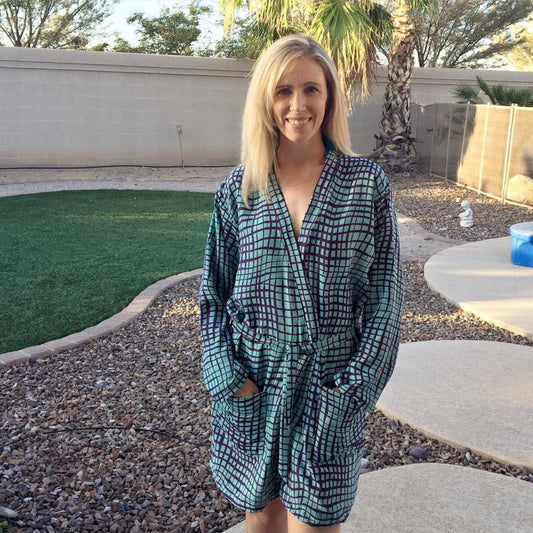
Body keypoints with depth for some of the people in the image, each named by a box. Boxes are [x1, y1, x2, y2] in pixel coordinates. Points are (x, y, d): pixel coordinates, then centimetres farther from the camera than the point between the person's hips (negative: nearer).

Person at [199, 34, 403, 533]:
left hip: (329, 388, -1)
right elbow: (213, 293, 5)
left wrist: (353, 384, -9)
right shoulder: (238, 190, -1)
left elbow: (384, 294, -3)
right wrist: (229, 376, -6)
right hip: (251, 385, 2)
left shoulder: (366, 183, -4)